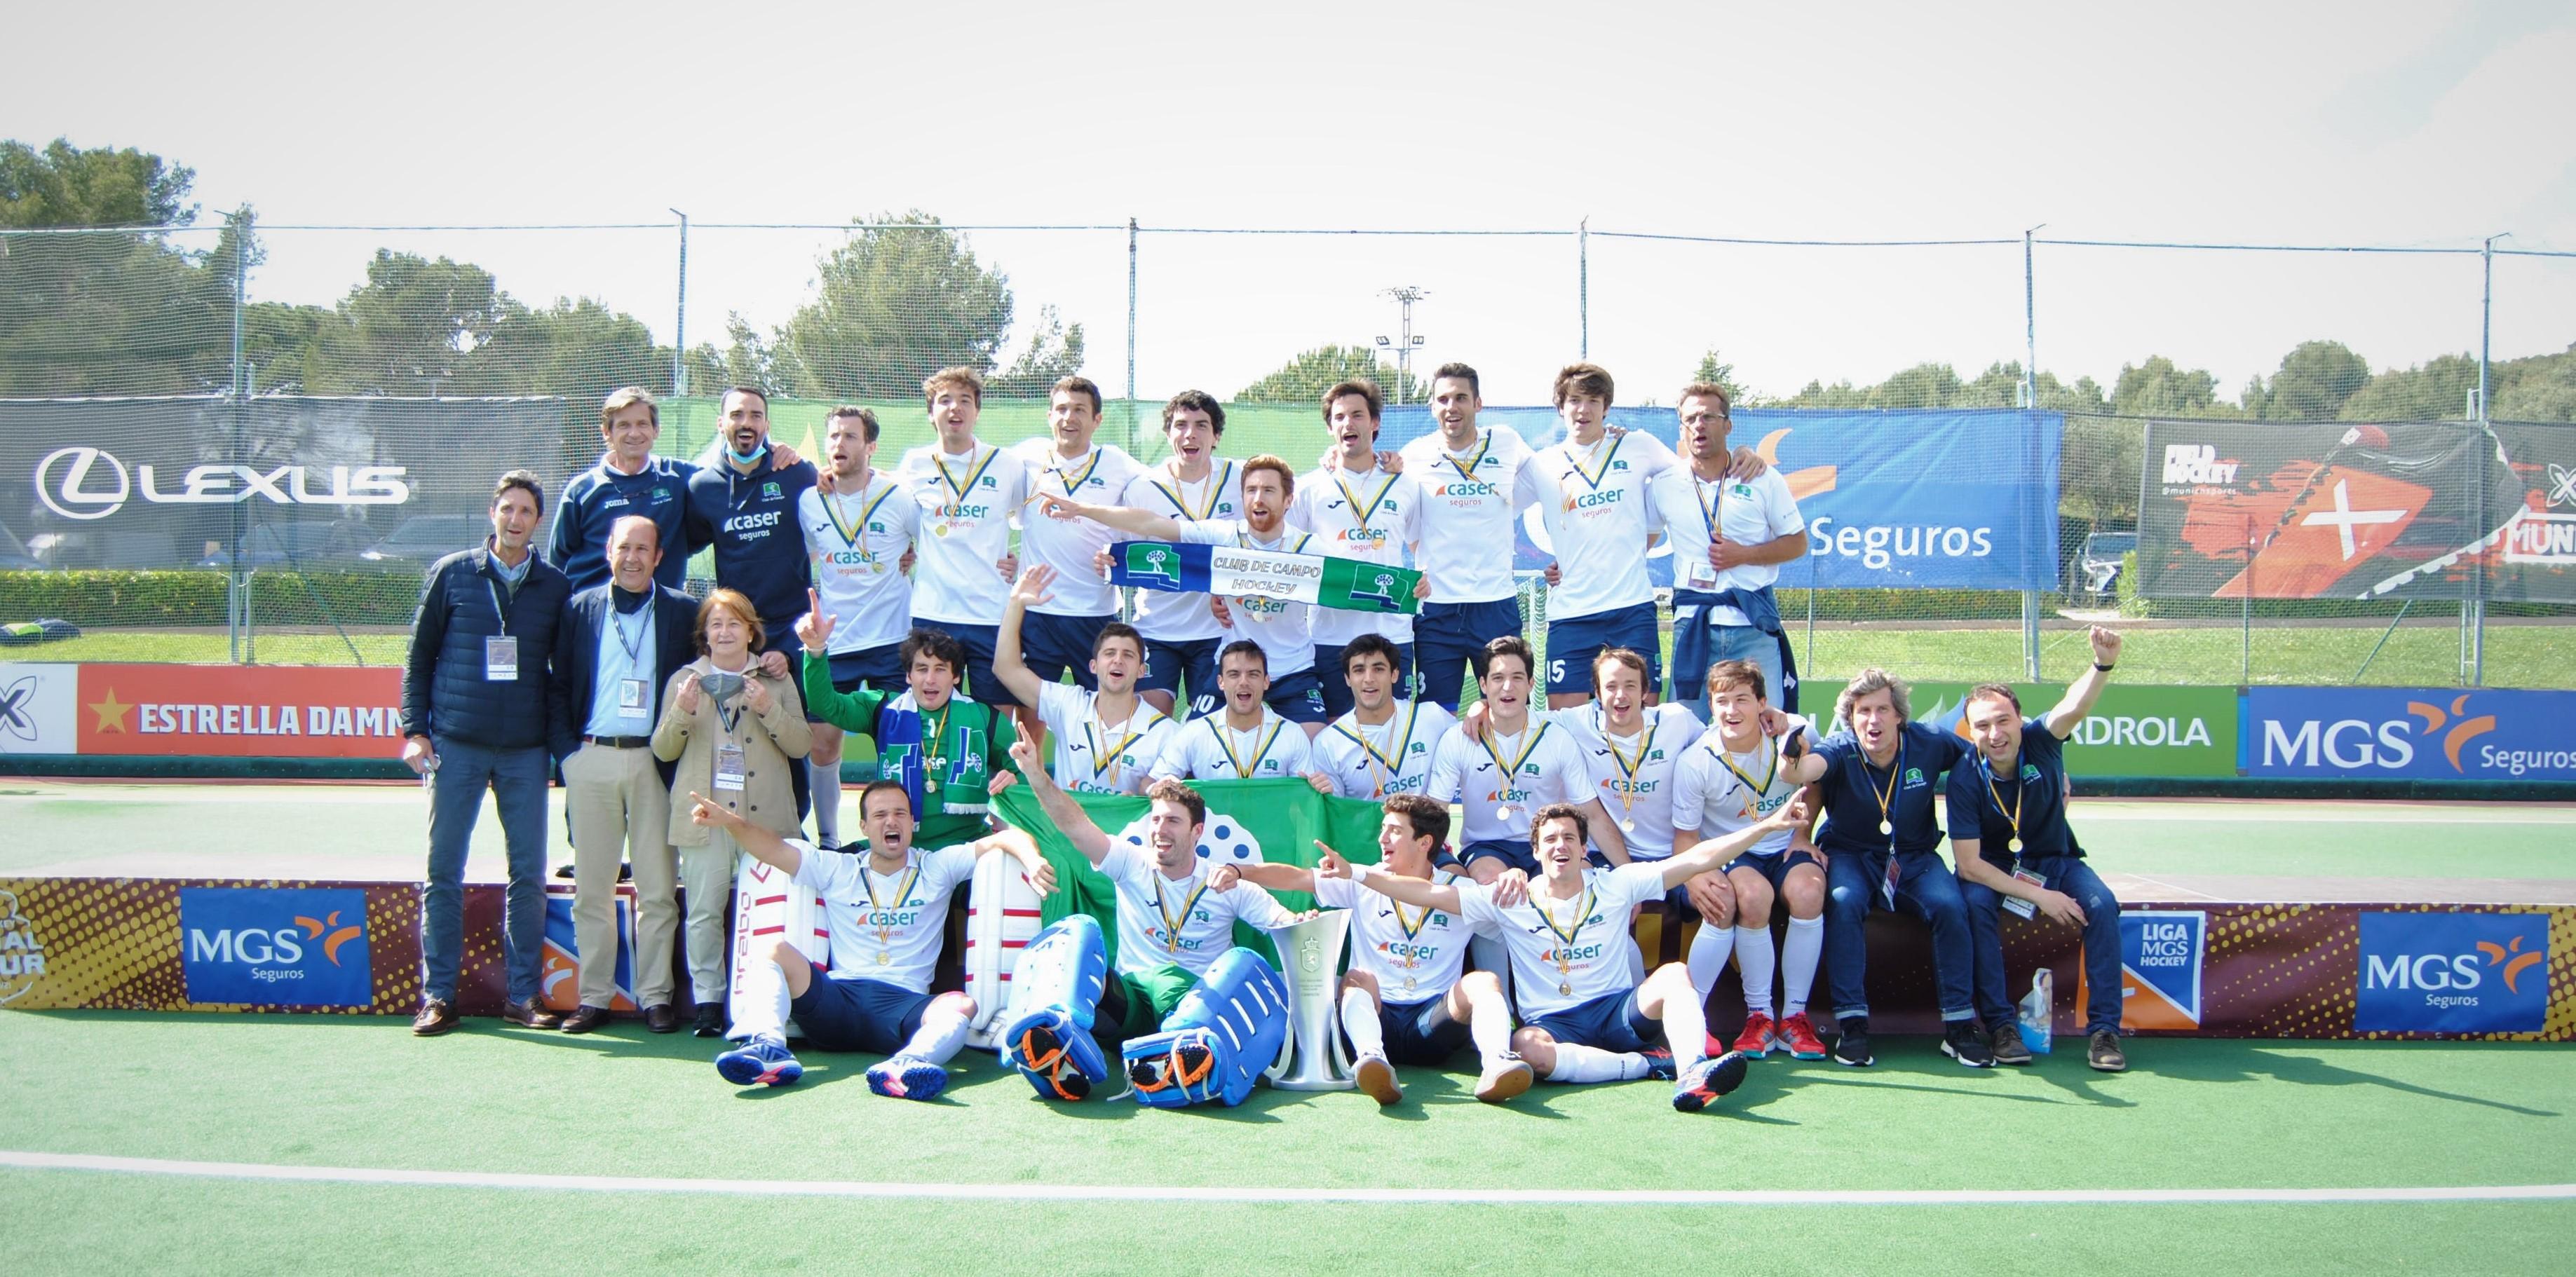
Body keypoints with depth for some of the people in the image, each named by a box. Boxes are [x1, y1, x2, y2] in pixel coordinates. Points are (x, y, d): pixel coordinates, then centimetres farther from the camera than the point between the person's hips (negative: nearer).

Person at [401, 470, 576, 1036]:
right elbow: (420, 657, 7)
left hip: (526, 751, 1)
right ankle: (438, 995, 9)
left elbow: (565, 672, 10)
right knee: (444, 871, 2)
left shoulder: (555, 587, 6)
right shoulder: (451, 574, 5)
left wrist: (564, 746, 4)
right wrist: (414, 730, 0)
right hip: (456, 746, -1)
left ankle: (522, 993, 11)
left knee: (529, 874, 2)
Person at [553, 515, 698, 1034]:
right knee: (591, 887, 5)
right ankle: (594, 997, 13)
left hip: (654, 761, -1)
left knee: (657, 888, 1)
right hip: (591, 760, 1)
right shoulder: (579, 608, 10)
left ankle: (655, 996, 9)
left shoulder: (683, 612, 6)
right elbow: (561, 682, 9)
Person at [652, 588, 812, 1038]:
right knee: (705, 911, -3)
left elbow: (801, 745, 5)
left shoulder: (777, 682, 12)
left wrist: (768, 710, -10)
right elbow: (663, 750, 10)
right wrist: (681, 713, -8)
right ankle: (707, 1000, 5)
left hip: (765, 816, 0)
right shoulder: (685, 680, 14)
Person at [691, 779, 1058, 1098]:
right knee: (772, 948, -21)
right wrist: (729, 821, -10)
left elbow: (1007, 838, 8)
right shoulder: (837, 871, 19)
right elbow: (773, 848, 9)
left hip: (904, 1005, -1)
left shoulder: (937, 869, 16)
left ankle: (904, 1065, -60)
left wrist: (1032, 861, -15)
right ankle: (768, 1048, -44)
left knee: (962, 1005, -31)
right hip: (838, 1000, 1)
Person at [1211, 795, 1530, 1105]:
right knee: (1359, 978, -30)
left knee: (1483, 981, -25)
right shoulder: (1363, 883, 10)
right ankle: (1371, 1057, -57)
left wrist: (1514, 876, -25)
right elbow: (1296, 877, -1)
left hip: (1434, 1021, 0)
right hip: (1376, 1016, 0)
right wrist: (1239, 871, -16)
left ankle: (1496, 1064, -51)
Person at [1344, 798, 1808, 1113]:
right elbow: (1429, 893, -2)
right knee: (1527, 1049, -36)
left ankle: (1692, 1072, -48)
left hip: (1619, 1010, 1)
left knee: (1674, 974, -27)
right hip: (1553, 1022, -1)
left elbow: (1698, 859, 2)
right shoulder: (1510, 901, 6)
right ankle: (1655, 1061, -26)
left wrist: (1769, 825, -6)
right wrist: (1354, 873, -12)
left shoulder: (1614, 885, 7)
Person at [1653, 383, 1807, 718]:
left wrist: (1744, 555, -10)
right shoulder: (1665, 485, 6)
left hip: (1753, 623, -1)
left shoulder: (1763, 480, 3)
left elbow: (1797, 543, 6)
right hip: (1692, 623, 1)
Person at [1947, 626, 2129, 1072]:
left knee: (2102, 905, -26)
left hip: (2055, 860, 2)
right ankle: (2002, 1026, -25)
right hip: (1992, 866, -2)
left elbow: (2074, 707, -42)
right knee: (1974, 904, -33)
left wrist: (2103, 665, -63)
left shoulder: (2040, 740, -18)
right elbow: (1969, 864, -23)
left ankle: (2104, 1029, -17)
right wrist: (2039, 896, -29)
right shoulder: (1965, 778, -22)